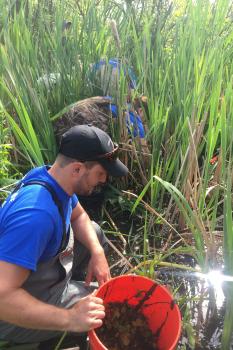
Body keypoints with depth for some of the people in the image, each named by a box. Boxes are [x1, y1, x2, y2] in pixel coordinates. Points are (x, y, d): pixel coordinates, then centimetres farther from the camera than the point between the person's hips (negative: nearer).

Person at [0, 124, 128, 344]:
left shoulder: (52, 177, -11)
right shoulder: (37, 213, -39)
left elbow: (78, 216, 6)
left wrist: (97, 252, -9)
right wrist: (69, 319, -37)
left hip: (41, 267, 8)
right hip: (19, 309, -8)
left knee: (95, 232, 11)